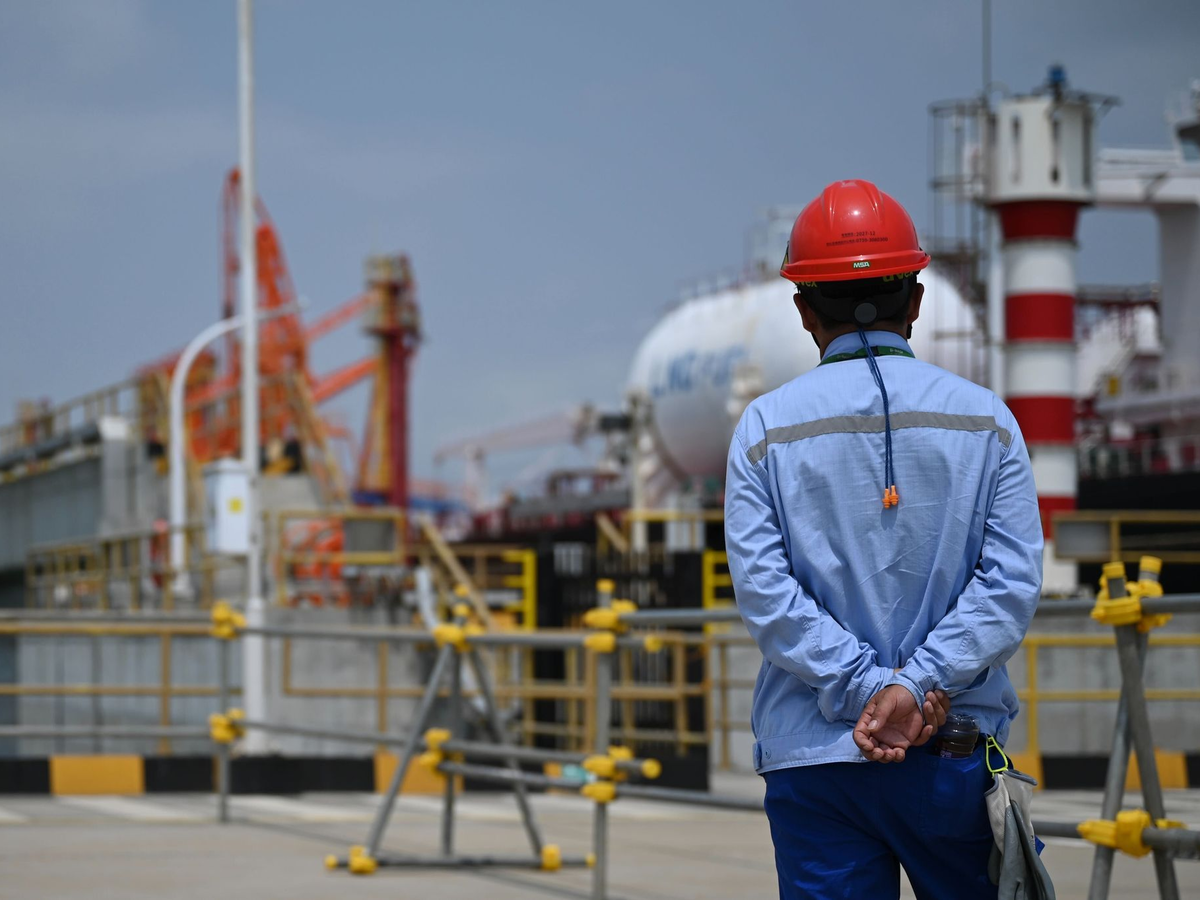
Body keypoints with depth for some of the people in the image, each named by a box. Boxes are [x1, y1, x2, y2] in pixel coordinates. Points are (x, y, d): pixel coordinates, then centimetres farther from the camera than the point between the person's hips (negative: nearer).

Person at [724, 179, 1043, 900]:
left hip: (814, 758, 0)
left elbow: (765, 591, -7)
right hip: (959, 753, 1)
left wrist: (869, 687, -10)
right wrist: (919, 686, -12)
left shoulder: (766, 428, 2)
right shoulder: (986, 419, 4)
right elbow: (1014, 581, -5)